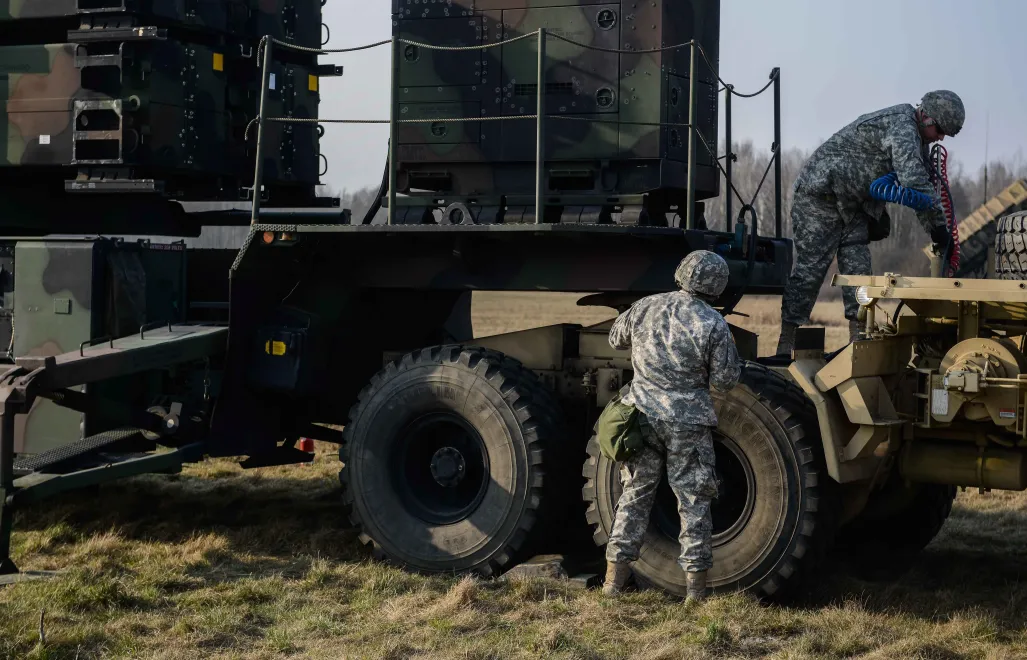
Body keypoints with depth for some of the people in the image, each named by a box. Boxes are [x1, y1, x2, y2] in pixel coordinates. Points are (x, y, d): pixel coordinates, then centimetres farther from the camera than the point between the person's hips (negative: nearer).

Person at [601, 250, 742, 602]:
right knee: (694, 501, 7)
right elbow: (725, 380, -8)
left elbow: (615, 338, 18)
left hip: (643, 412, 3)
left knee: (635, 494, 13)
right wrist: (729, 350, 10)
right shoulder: (713, 324, -11)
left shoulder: (645, 308, 1)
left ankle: (615, 576, 15)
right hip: (688, 423, -3)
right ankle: (696, 583, 9)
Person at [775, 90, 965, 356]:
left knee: (858, 270, 2)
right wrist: (937, 226, -27)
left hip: (851, 204, 10)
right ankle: (785, 347, -9)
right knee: (810, 267, -11)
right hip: (819, 194, -10)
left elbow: (921, 180, 18)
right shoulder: (902, 126, -21)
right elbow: (913, 182, -32)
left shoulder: (914, 134, 11)